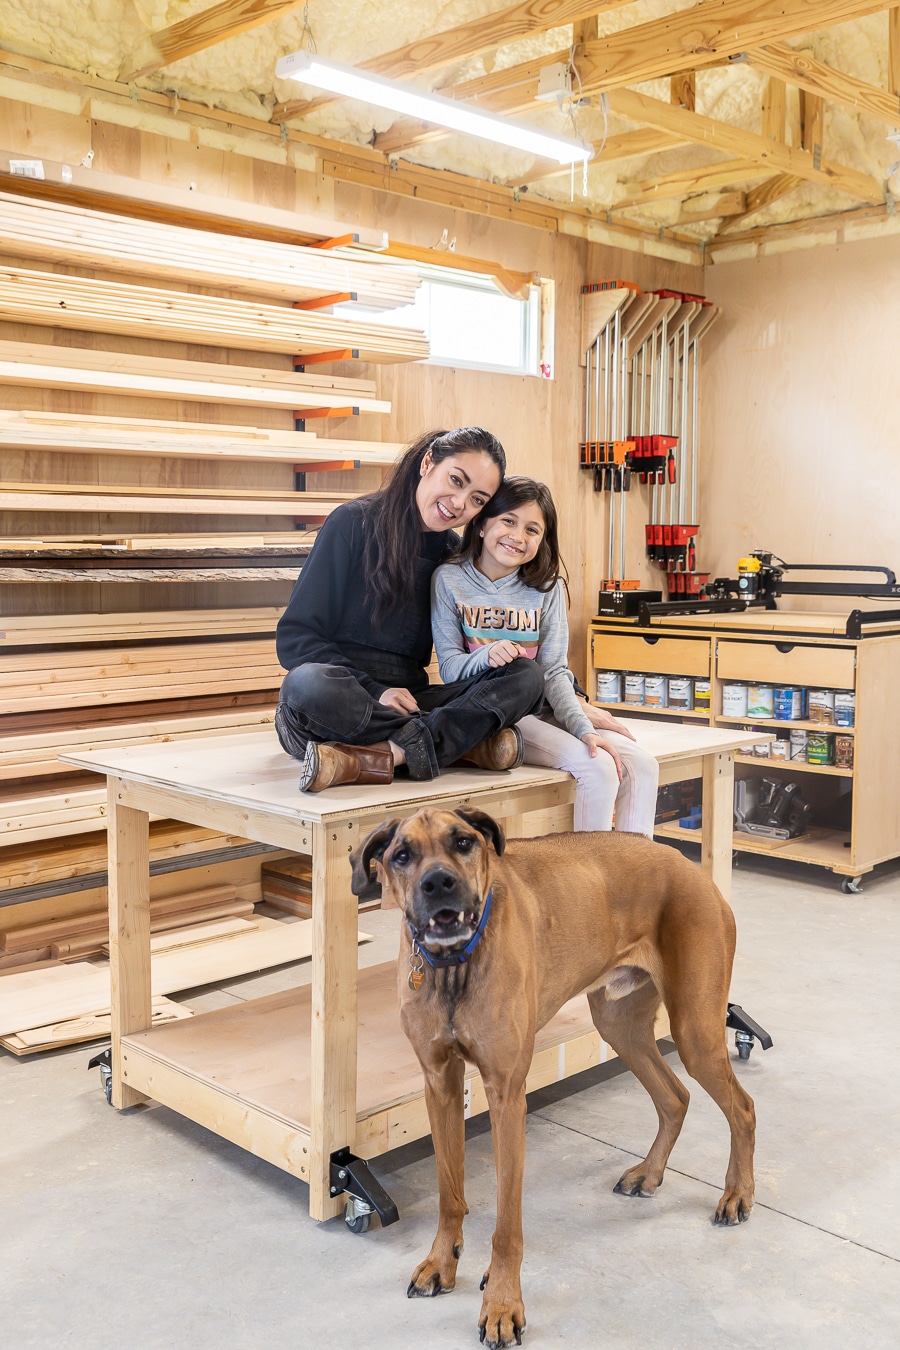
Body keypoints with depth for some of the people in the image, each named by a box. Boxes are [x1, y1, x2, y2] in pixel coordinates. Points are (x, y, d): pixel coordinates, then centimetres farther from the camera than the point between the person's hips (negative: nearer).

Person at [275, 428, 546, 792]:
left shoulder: (454, 553, 13)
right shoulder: (354, 523, -2)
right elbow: (293, 638, -6)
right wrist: (374, 693, -19)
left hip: (409, 702, 5)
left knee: (525, 677, -15)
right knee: (307, 683, -39)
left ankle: (375, 757, -32)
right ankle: (465, 740, -25)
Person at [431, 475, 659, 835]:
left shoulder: (547, 588, 8)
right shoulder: (449, 580, -1)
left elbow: (554, 672, 2)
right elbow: (449, 666, -6)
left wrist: (584, 727, -14)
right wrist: (487, 656, -28)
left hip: (544, 711, 5)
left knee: (641, 765, -13)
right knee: (597, 766, -24)